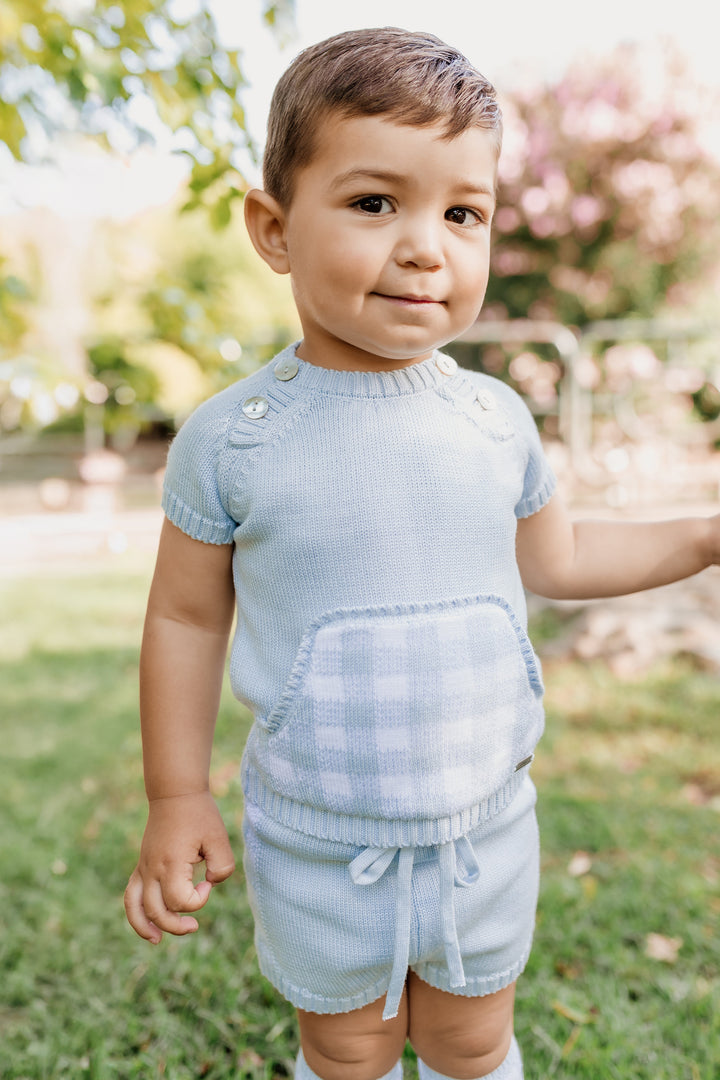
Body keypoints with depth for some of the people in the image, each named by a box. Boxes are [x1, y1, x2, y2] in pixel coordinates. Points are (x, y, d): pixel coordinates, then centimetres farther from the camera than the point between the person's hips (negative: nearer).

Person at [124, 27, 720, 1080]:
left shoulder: (496, 418, -7)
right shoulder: (230, 438, -15)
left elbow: (554, 557, 9)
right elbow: (188, 616, -6)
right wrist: (176, 798, -2)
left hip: (486, 829, 3)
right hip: (317, 851, -2)